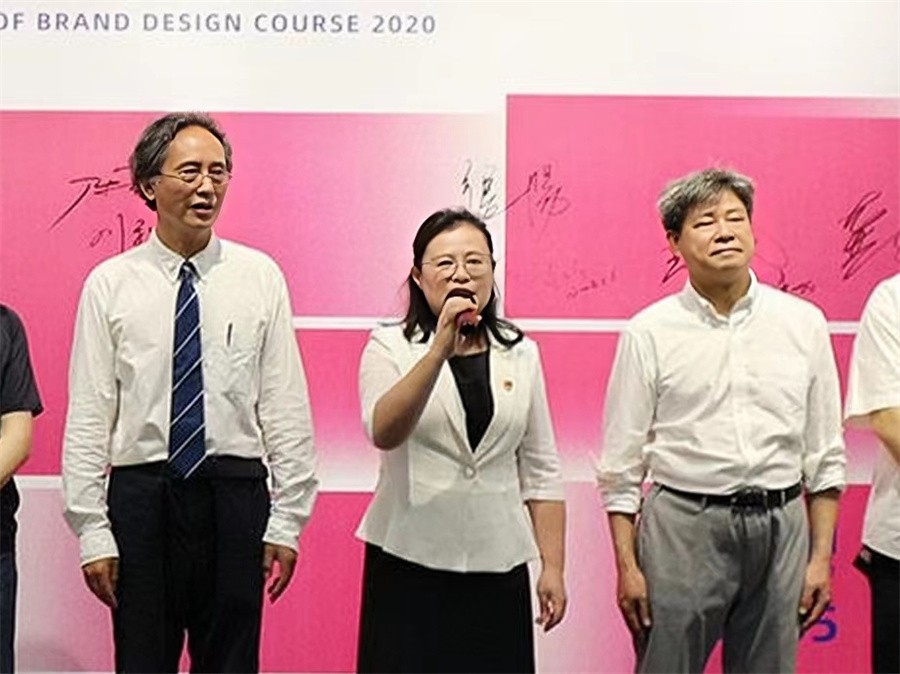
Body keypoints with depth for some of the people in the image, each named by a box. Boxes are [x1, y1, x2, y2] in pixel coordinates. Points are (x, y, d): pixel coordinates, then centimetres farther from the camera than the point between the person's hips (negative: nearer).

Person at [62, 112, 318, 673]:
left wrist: (286, 521, -2)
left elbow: (286, 406, 1)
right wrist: (92, 531, -3)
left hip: (235, 496, 1)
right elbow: (88, 416, 0)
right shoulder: (110, 284, 1)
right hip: (140, 497, 0)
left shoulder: (261, 277, 1)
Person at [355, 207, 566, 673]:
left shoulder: (520, 354, 9)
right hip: (409, 562, -2)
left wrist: (552, 567, 6)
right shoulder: (390, 347, 0)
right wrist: (441, 348, -27)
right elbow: (384, 432, -20)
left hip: (498, 564, 3)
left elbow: (539, 471, 10)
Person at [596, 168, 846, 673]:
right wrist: (627, 565, -2)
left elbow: (825, 453, 9)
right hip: (684, 524, -2)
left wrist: (822, 556, 5)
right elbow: (620, 463, 1)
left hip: (781, 527, 2)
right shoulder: (649, 332, -1)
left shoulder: (804, 322, 5)